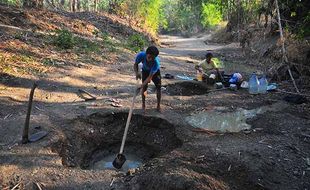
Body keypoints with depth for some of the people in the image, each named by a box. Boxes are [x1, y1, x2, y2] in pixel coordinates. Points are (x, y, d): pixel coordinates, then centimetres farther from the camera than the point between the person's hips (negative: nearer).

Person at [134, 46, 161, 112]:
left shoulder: (156, 62, -43)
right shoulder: (141, 55, -38)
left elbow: (150, 76, -42)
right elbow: (135, 65, -17)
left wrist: (142, 85, -52)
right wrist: (137, 73, -36)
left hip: (155, 72, -1)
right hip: (145, 71, 1)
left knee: (158, 88, -6)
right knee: (144, 88, -7)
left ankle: (158, 106, 13)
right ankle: (143, 105, 10)